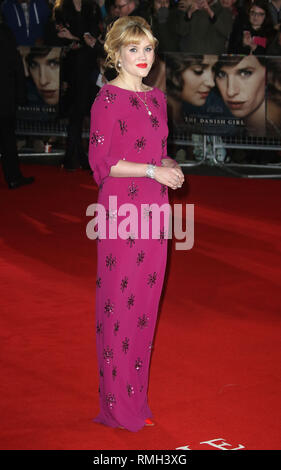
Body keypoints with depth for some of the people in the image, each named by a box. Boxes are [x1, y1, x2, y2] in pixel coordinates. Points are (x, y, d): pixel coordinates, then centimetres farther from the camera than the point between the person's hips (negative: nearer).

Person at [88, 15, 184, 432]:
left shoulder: (156, 97, 12)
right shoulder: (108, 99, -10)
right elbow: (101, 161, -13)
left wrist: (170, 166, 0)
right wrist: (153, 170, -16)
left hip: (154, 210, 7)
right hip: (121, 210, -7)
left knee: (146, 303, 11)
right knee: (120, 303, -1)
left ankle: (137, 392, 21)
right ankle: (118, 403, 8)